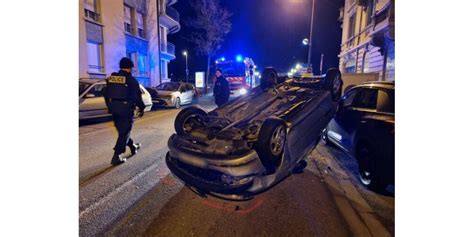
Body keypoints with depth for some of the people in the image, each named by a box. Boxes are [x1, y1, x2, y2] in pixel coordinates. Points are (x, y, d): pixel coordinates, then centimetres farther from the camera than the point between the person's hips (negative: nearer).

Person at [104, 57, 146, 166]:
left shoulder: (111, 78, 9)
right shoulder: (131, 79, -10)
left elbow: (106, 94, 14)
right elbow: (137, 97, -11)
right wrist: (141, 108, 1)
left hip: (114, 109, 7)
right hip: (126, 109, -7)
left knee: (122, 131, 20)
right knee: (124, 132, 0)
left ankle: (133, 147, 37)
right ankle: (116, 157, -1)